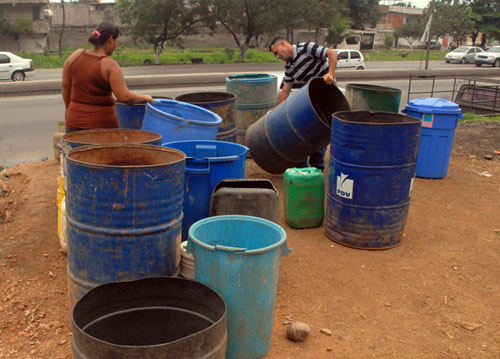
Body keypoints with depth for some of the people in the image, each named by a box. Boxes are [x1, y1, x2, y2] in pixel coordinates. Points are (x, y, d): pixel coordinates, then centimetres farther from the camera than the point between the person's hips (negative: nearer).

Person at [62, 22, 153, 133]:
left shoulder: (76, 55, 1)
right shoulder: (110, 65, -15)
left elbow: (65, 86, 8)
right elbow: (124, 97, -21)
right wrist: (144, 98, -4)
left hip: (74, 120, 5)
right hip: (102, 123, -5)